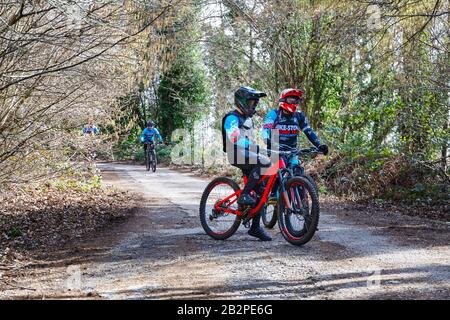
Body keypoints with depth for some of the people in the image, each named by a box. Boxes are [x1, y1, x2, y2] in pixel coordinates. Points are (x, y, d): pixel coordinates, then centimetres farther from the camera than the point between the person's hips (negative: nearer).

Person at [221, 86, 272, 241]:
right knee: (263, 163, -33)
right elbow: (234, 138, -24)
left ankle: (255, 227, 9)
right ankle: (243, 195, -24)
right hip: (237, 154, -9)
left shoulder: (248, 118, 22)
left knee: (261, 191, 1)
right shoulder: (232, 118, -8)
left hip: (249, 155, 9)